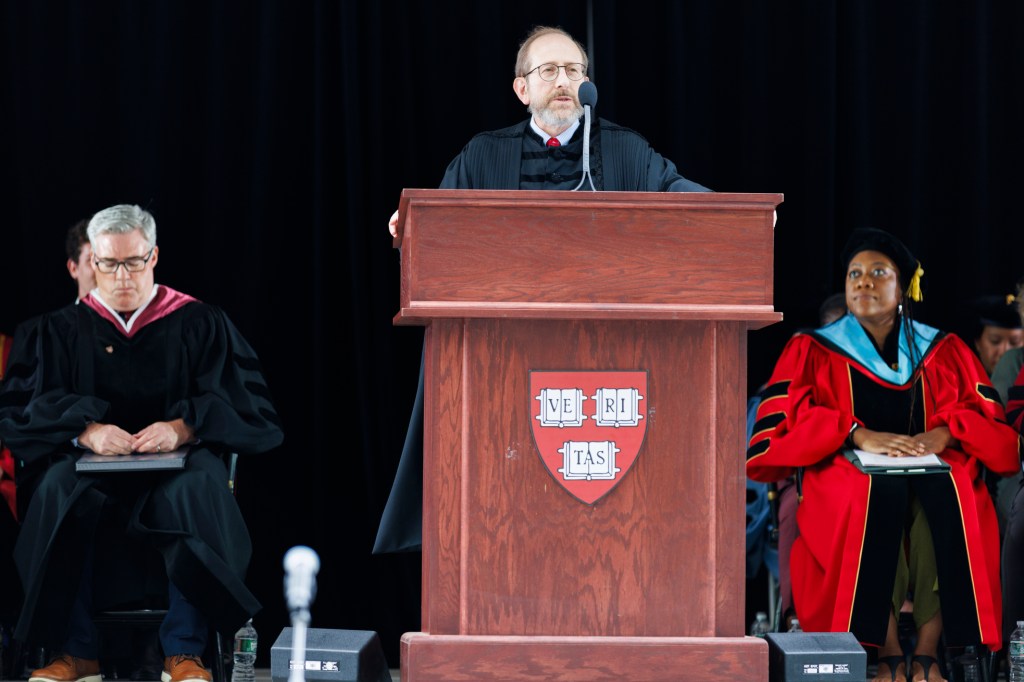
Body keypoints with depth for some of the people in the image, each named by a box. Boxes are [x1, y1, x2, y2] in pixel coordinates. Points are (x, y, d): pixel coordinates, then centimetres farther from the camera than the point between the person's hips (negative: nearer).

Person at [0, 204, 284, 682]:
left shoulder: (201, 325, 11)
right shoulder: (59, 331, 15)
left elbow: (250, 407, 0)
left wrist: (182, 427, -19)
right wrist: (86, 429, -19)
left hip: (176, 467, -1)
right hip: (90, 467, 1)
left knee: (198, 487, -37)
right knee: (59, 490, -34)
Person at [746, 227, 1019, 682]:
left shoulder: (944, 351, 14)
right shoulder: (812, 351, 9)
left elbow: (992, 424, 7)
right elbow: (784, 425, -6)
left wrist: (944, 432, -15)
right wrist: (859, 435, -20)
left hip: (932, 472, 2)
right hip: (847, 479, -1)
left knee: (946, 495, -34)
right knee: (881, 496, -37)